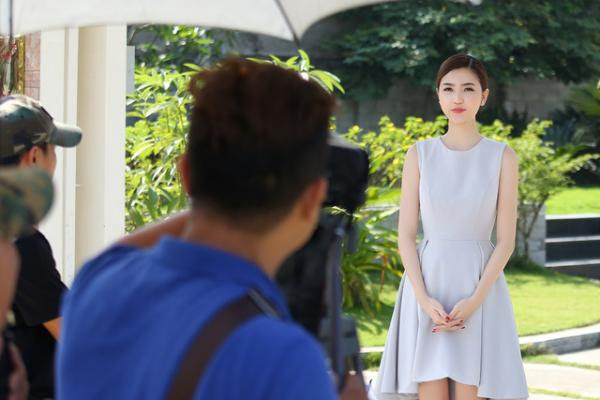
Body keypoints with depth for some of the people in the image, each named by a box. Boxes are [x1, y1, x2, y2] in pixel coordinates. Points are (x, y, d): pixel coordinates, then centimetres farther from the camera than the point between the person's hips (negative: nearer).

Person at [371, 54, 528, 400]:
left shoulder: (502, 157, 2)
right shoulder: (420, 154, 4)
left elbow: (506, 240, -1)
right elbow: (406, 235, 2)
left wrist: (474, 300, -13)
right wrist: (424, 300, -11)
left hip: (481, 287, -1)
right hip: (428, 286, 1)